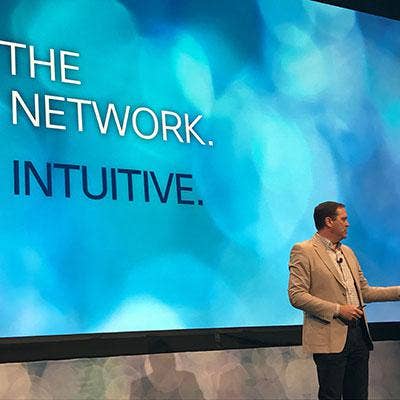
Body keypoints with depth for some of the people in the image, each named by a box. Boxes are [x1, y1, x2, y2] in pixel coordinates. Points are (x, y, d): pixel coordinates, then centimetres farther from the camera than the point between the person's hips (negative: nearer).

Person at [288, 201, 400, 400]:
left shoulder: (347, 252, 18)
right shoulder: (303, 251, -6)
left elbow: (364, 291, 21)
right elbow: (296, 296, -14)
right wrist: (338, 310, -17)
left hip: (359, 334, 7)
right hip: (330, 338, -7)